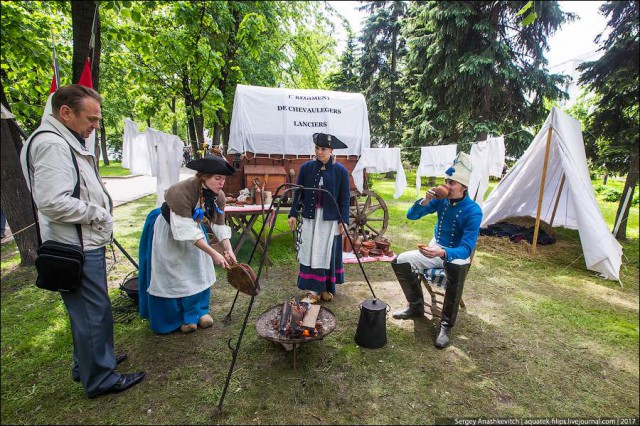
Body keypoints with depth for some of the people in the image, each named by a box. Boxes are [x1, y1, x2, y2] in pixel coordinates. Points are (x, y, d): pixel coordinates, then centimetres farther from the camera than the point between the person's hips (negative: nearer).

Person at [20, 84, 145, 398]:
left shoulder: (66, 141, 16)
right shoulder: (51, 143, -18)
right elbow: (53, 202, -26)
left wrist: (101, 223, 13)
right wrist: (99, 213, -14)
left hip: (86, 243, 11)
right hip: (76, 248, -10)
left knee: (89, 311, 22)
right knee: (92, 314, 1)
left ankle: (88, 363, 39)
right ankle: (99, 379, 17)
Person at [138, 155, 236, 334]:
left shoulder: (218, 196, -18)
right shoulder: (181, 192, -37)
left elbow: (219, 225, -11)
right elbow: (186, 231, -38)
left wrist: (228, 249, -26)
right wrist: (213, 253, -39)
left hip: (192, 225, 6)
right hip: (168, 231, -6)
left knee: (198, 271, 8)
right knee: (173, 274, 1)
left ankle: (198, 311, 26)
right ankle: (174, 318, 21)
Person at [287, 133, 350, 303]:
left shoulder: (340, 170, -4)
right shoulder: (306, 167, 2)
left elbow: (345, 197, -2)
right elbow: (298, 192, 6)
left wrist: (344, 220, -8)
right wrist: (293, 214, 1)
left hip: (330, 219, -2)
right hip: (310, 217, 2)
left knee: (328, 253, 7)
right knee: (310, 252, 3)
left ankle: (327, 288, 23)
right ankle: (313, 289, 12)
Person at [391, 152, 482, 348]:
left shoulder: (473, 211, -23)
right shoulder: (441, 199, -8)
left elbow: (466, 249, -30)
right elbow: (411, 215, -6)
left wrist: (443, 253, -49)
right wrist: (425, 201, -26)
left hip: (457, 255, -5)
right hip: (435, 250, 6)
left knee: (455, 272, -39)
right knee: (399, 262, -9)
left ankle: (446, 325, -19)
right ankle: (416, 306, 11)